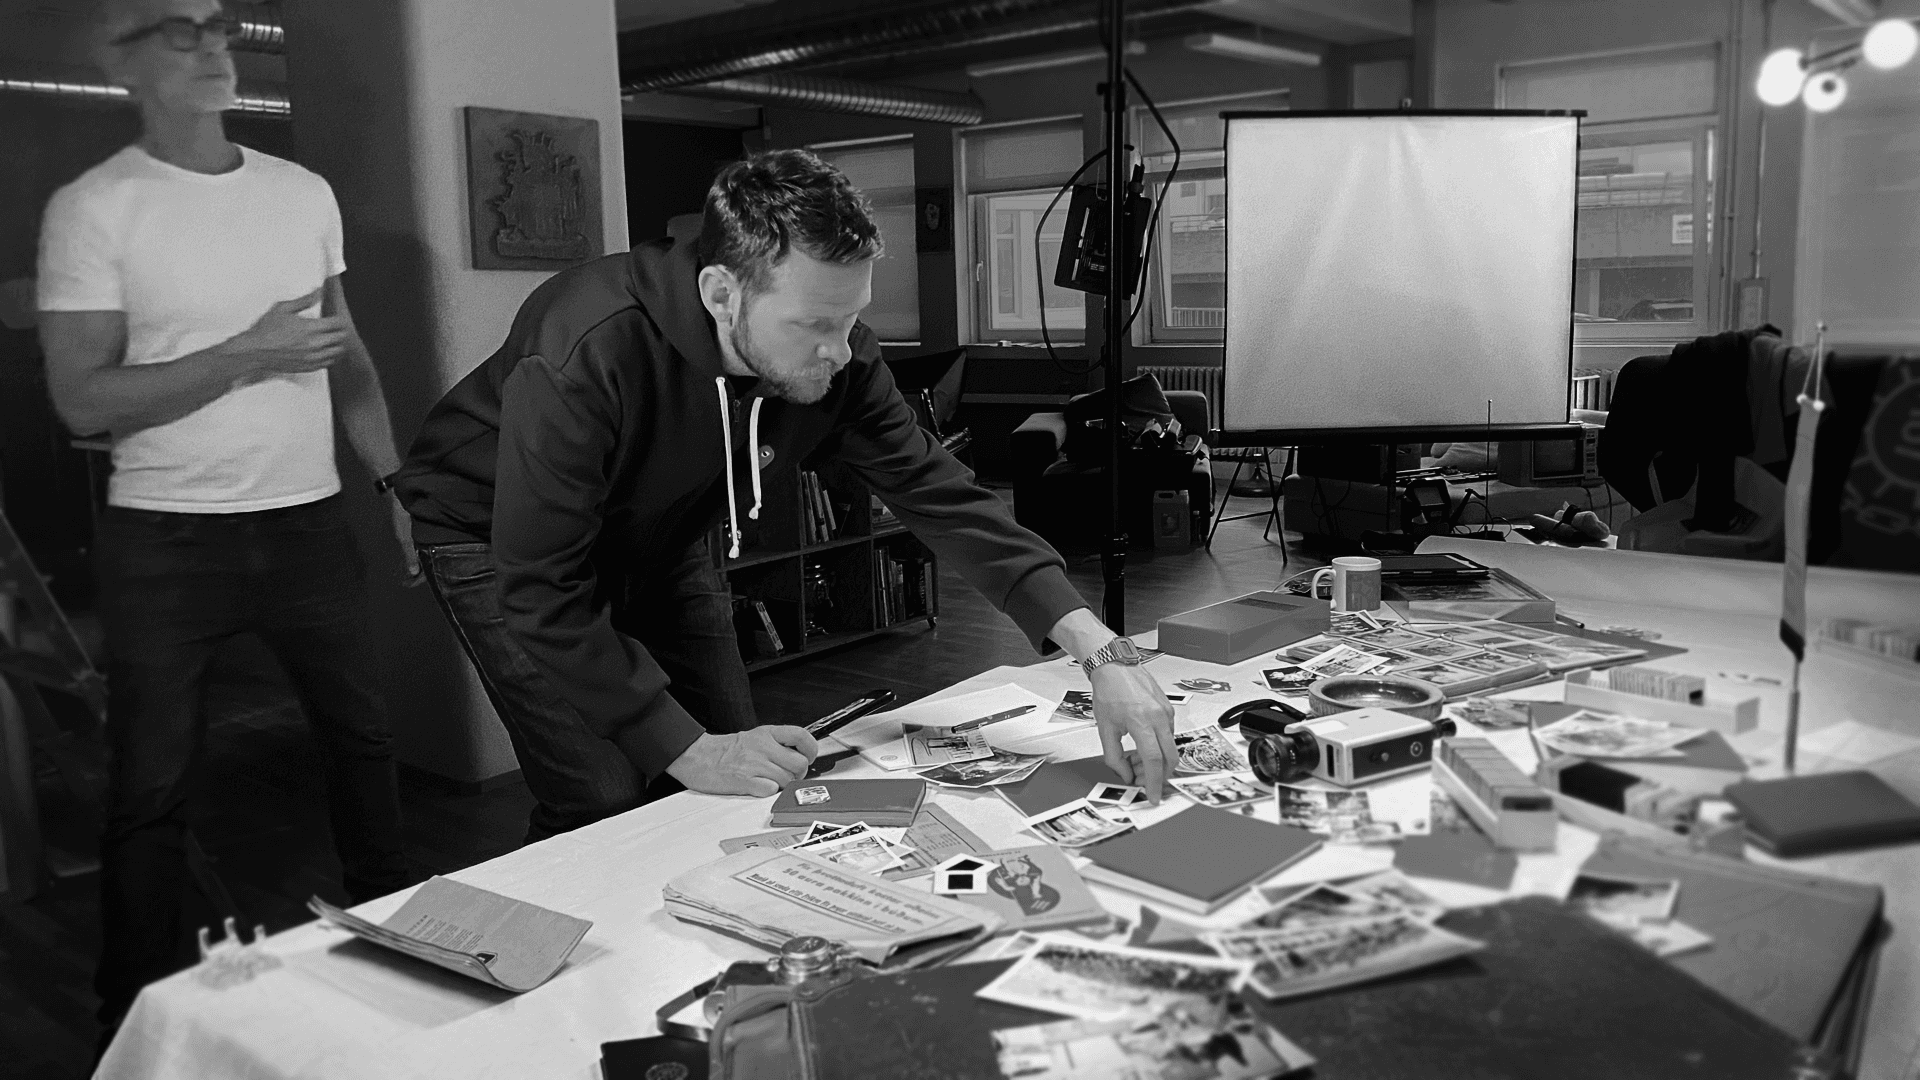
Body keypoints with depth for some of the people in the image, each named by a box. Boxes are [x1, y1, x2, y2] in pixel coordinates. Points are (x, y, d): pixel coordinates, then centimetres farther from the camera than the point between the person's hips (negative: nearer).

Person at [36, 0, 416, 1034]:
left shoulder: (305, 191, 7)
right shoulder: (90, 209, -7)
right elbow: (82, 399, -11)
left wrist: (396, 484, 8)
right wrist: (250, 354, -17)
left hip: (308, 517, 4)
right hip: (164, 537, -4)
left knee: (361, 734, 13)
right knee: (152, 786, 5)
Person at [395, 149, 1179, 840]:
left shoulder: (834, 361, -22)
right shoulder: (583, 358, -38)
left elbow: (938, 493, -21)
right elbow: (542, 594, -36)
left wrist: (1102, 653, -30)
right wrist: (690, 752, -38)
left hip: (655, 536, 5)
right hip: (498, 536, -5)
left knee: (743, 784, 3)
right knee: (606, 800, -16)